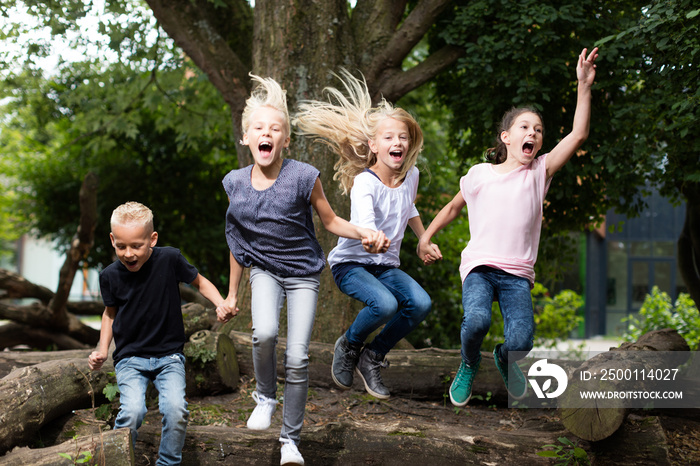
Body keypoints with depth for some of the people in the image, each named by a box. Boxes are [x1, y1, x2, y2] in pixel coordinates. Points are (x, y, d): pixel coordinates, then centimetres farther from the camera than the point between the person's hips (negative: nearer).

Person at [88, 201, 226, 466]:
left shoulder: (169, 259, -11)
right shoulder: (110, 276, -6)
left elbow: (198, 281, 7)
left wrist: (221, 304, -10)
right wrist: (102, 350, 4)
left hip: (169, 356, 0)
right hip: (129, 357, 0)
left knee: (176, 409, -23)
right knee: (132, 411, -24)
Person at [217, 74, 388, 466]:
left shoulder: (303, 177, -15)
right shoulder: (235, 183, -5)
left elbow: (330, 221, -1)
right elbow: (238, 242, 8)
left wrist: (366, 235, -20)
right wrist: (232, 294, 14)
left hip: (303, 274, -2)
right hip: (264, 271, 2)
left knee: (298, 358, -7)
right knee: (264, 333, -27)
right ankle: (265, 397, 2)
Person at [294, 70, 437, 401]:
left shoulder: (411, 176, 0)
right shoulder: (365, 182, -21)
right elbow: (364, 223, -41)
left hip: (386, 266, 6)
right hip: (350, 262, -6)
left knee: (420, 303, -22)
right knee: (384, 304, -34)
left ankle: (372, 358, 1)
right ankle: (348, 346, 0)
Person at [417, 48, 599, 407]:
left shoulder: (539, 172, 8)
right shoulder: (479, 175, 9)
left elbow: (578, 135, -2)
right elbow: (453, 207, 26)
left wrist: (584, 85, -8)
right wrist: (426, 238, 23)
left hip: (517, 273, 1)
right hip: (479, 265, -1)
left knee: (521, 342, -20)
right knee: (477, 320, -30)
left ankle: (506, 360, 20)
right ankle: (469, 366, 4)